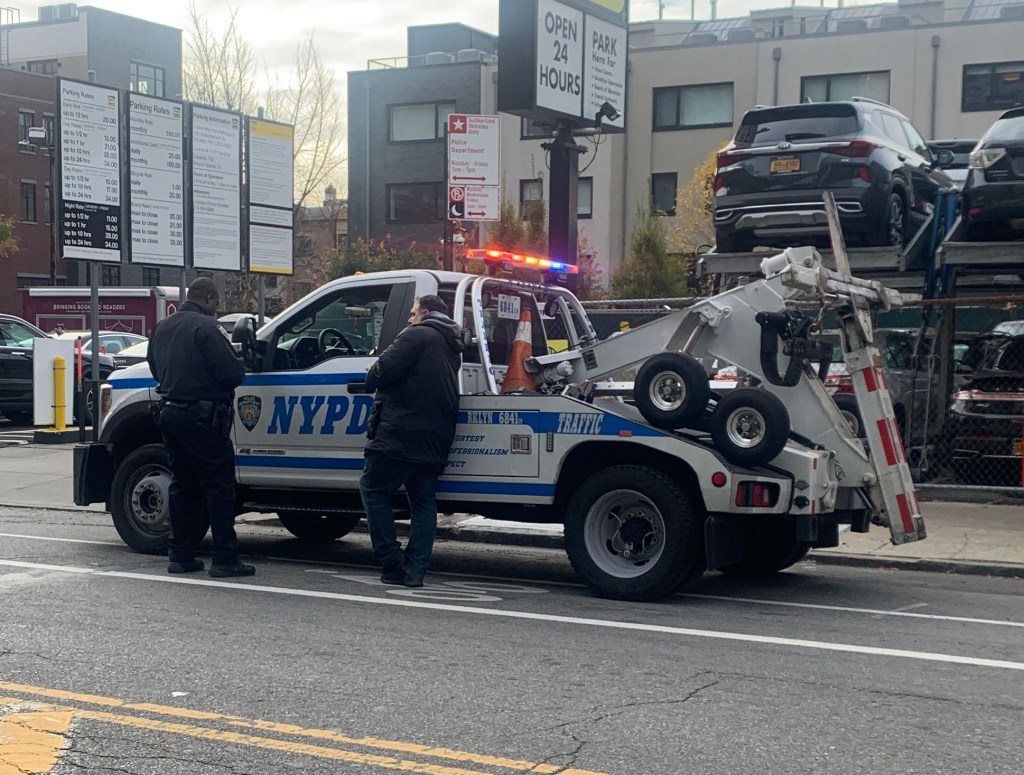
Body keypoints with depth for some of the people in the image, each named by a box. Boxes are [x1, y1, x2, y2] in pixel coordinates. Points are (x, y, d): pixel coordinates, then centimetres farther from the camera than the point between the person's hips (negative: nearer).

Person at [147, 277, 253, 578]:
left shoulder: (162, 327, 13)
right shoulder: (206, 327, -13)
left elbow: (156, 369, 23)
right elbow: (231, 373, -18)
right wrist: (240, 365, 3)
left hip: (170, 413, 8)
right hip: (201, 416, -8)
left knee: (182, 485, 15)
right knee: (219, 487, -4)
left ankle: (179, 554, 16)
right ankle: (224, 559, -5)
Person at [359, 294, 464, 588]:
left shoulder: (418, 336, -6)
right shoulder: (452, 347, 22)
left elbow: (385, 369, -15)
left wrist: (371, 378, 6)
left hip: (400, 434, -8)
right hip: (435, 441, 8)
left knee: (373, 489, 3)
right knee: (423, 502, 11)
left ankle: (393, 563, -1)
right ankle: (415, 569, 6)